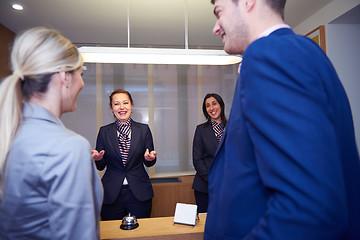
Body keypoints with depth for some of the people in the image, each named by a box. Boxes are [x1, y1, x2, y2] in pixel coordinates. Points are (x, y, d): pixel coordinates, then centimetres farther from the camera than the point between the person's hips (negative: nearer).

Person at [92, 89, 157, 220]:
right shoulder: (104, 131, 2)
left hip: (139, 194, 0)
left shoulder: (143, 129, 1)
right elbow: (100, 166, 5)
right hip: (111, 194, 0)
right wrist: (98, 158, -16)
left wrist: (150, 158, -17)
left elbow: (148, 163, 5)